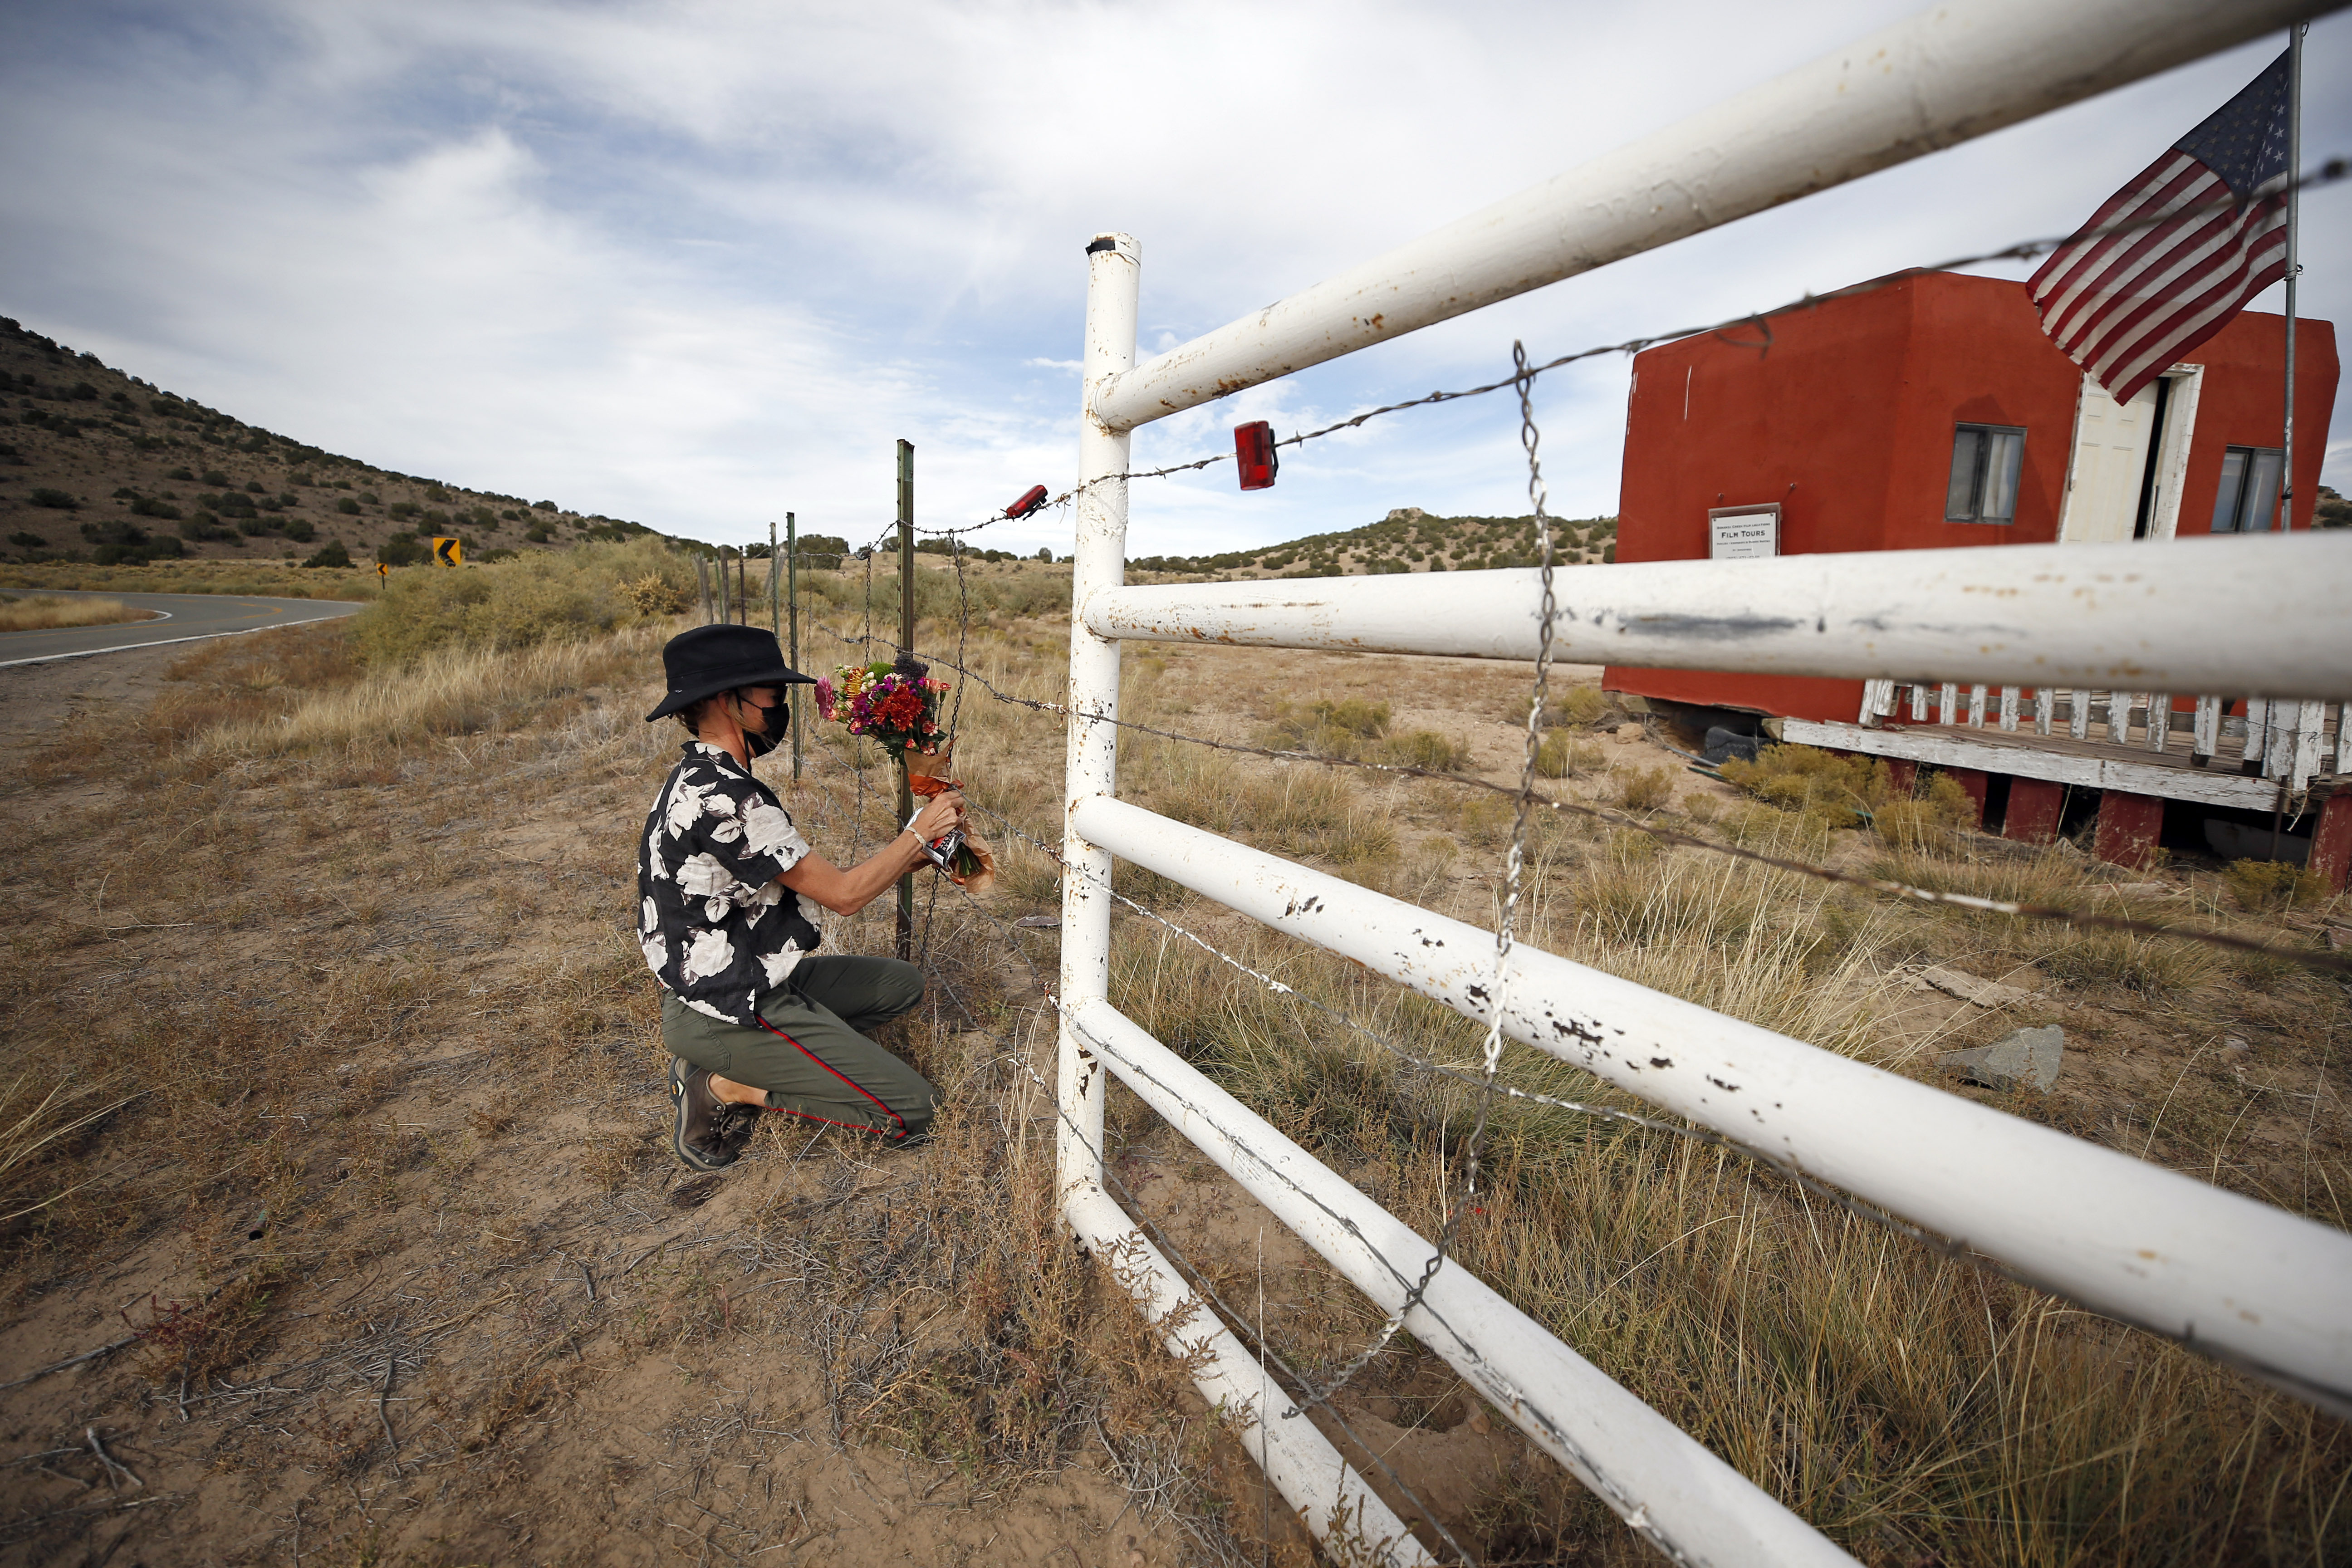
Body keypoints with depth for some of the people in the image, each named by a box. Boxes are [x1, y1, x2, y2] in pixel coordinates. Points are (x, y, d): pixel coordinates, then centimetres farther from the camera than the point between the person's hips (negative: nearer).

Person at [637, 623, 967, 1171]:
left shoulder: (699, 778, 7)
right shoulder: (723, 797, -26)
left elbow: (814, 878, 8)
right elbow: (844, 894, -19)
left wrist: (915, 856, 5)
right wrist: (920, 832, -7)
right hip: (728, 1010, -10)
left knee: (903, 984, 19)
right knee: (913, 1109, -8)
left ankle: (719, 1063, 11)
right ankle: (726, 1087, -1)